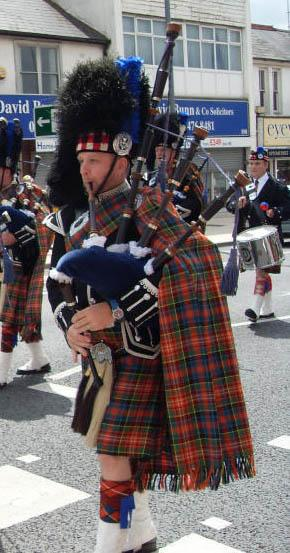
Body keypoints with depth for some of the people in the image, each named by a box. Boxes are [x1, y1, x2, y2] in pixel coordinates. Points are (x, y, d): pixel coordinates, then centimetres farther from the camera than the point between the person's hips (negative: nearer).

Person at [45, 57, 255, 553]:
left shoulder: (146, 207, -15)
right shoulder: (72, 216, 6)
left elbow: (188, 266, -24)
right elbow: (56, 279, 11)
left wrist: (115, 311, -26)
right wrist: (70, 326, -8)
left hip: (137, 349, -8)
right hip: (97, 350, 8)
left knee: (113, 450, -5)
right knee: (102, 440, 19)